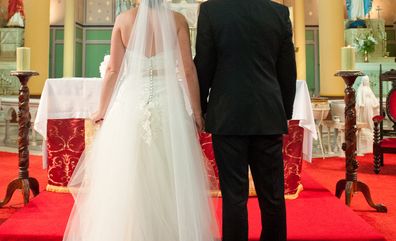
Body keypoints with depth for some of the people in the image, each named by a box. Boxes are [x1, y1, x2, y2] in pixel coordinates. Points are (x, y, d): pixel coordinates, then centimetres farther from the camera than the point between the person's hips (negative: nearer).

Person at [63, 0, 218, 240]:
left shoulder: (123, 19, 3)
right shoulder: (177, 20, -1)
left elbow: (113, 70, 2)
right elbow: (188, 70, -3)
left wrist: (103, 108, 11)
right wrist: (197, 110, 3)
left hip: (131, 103, 1)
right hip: (169, 103, -1)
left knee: (128, 175, 9)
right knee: (170, 176, 8)